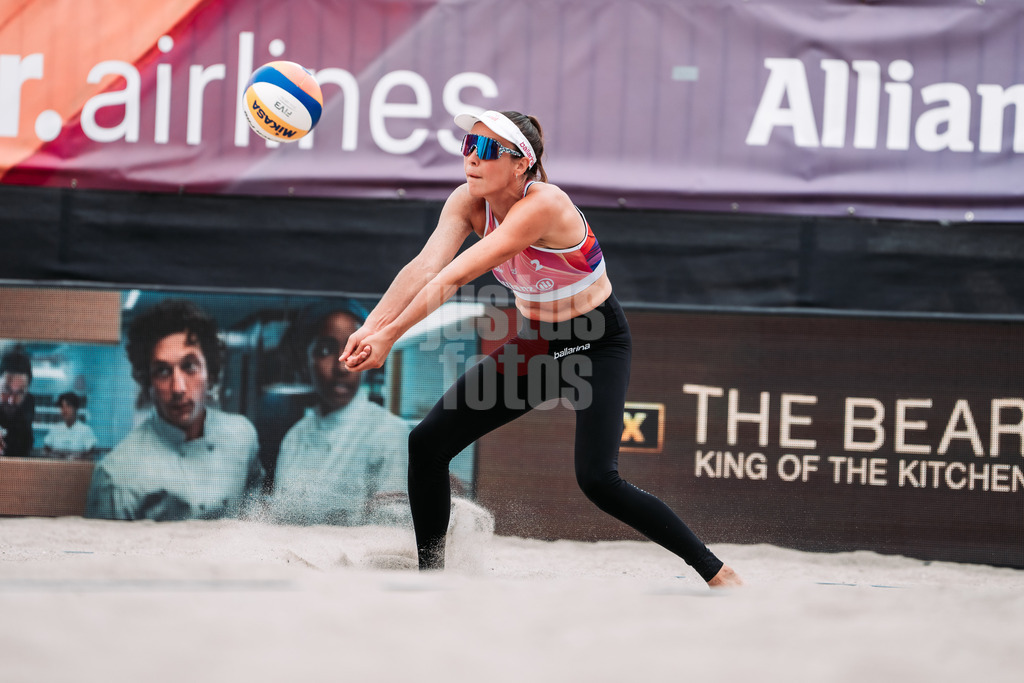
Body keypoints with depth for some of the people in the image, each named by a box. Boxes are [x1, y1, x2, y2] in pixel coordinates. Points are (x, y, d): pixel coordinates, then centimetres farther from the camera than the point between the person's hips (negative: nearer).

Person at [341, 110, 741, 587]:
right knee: (428, 441, -1)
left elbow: (456, 277, -36)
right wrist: (371, 326, -41)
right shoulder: (468, 202, -11)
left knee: (598, 479, -23)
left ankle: (715, 571, -10)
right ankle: (430, 571, 16)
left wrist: (390, 335, -39)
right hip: (535, 344, 7)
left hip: (596, 346, -7)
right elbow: (425, 266, -26)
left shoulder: (543, 205, -32)